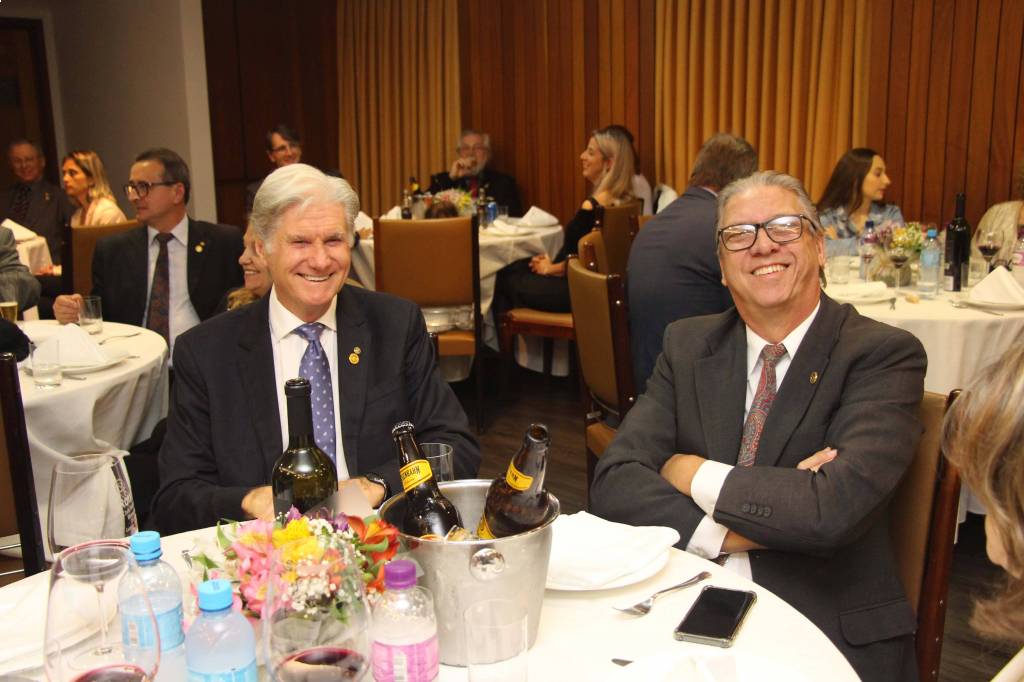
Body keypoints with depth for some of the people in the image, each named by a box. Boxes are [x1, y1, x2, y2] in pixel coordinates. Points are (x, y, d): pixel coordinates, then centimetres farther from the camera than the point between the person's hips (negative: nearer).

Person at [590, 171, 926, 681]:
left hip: (834, 633, -1)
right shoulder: (687, 346, 6)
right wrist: (724, 532, -18)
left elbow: (837, 508, -20)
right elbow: (613, 482, -3)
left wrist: (697, 477, -9)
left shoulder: (884, 354, -6)